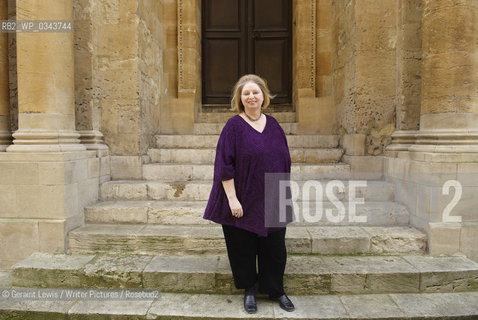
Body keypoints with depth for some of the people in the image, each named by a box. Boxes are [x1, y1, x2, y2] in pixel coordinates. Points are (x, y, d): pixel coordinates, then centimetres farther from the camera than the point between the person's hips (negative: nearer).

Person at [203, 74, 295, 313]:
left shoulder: (273, 125, 7)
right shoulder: (234, 126, -7)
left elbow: (285, 160, 13)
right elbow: (225, 165, -11)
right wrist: (232, 199, -16)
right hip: (243, 202, -4)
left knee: (275, 248, 13)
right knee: (243, 248, 11)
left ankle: (275, 290, 35)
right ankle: (249, 291, 34)